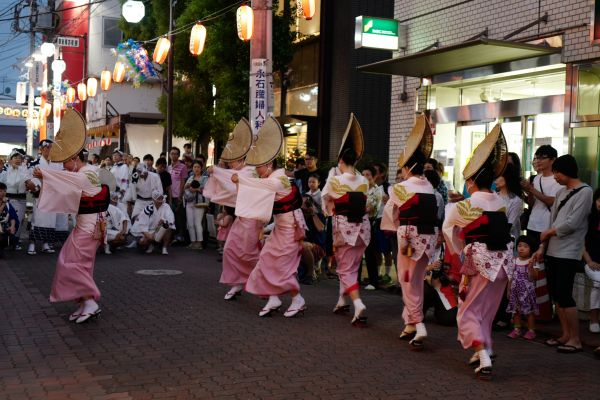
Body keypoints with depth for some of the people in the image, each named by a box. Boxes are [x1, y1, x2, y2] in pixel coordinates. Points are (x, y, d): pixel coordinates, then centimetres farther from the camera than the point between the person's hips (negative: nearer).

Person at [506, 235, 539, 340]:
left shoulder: (531, 262, -8)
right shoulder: (515, 261, 5)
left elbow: (532, 278, -16)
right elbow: (511, 277, 11)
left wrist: (530, 268, -31)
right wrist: (509, 290, 12)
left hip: (527, 290, -5)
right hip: (515, 289, 5)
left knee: (529, 310, 1)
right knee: (515, 310, 9)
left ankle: (531, 330, 10)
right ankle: (517, 329, 18)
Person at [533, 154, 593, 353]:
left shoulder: (585, 192, -8)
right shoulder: (561, 193, 15)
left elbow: (572, 223, -15)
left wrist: (547, 233, -2)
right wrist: (542, 247, 11)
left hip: (568, 253, -8)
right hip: (552, 252, 8)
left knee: (564, 296, -9)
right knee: (556, 295, 9)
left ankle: (575, 339, -1)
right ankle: (565, 335, 18)